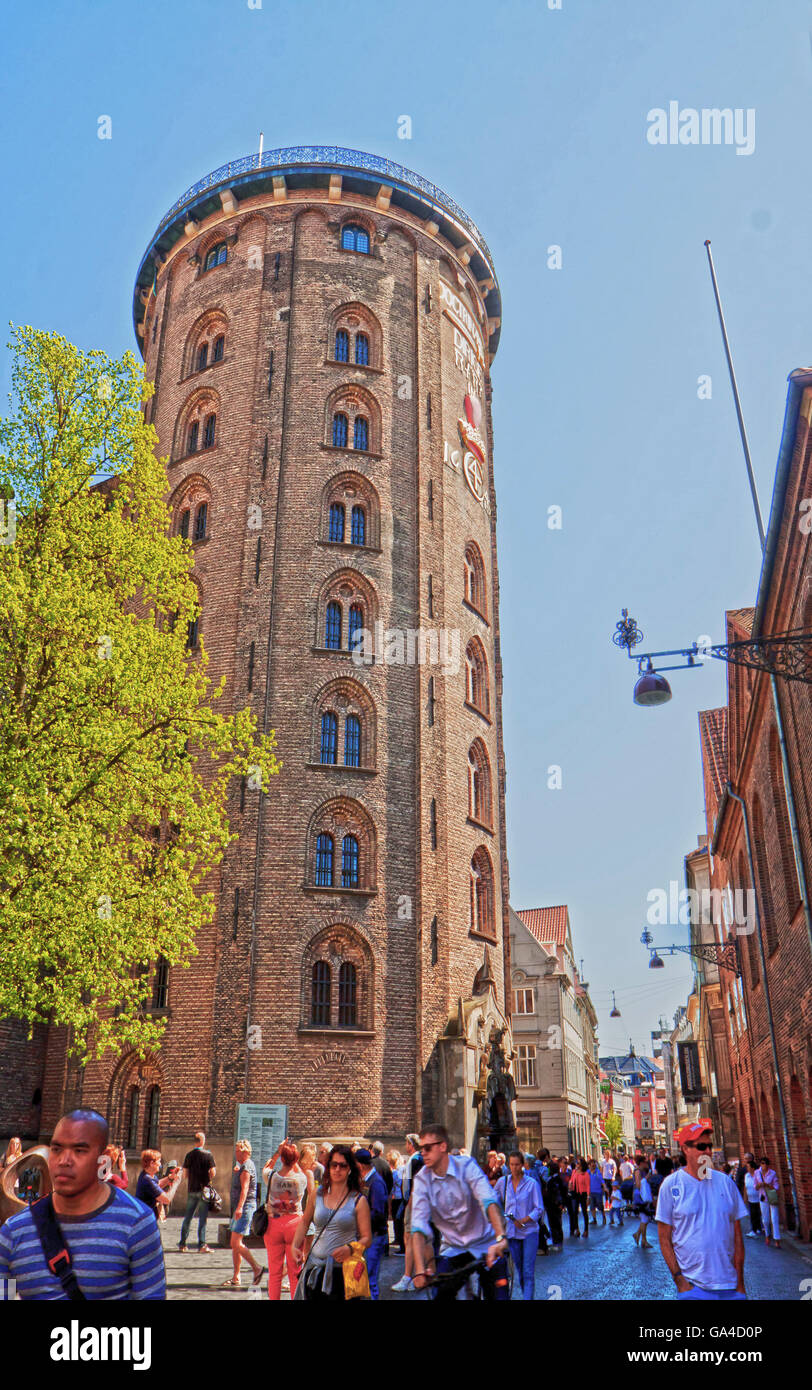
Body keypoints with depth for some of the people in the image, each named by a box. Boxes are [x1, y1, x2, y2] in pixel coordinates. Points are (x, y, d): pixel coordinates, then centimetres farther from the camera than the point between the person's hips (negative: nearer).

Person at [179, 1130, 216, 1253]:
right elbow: (213, 1173, -12)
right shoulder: (208, 1155, -8)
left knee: (187, 1217, 13)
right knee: (202, 1218, 0)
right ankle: (201, 1245, -1)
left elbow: (185, 1174, 5)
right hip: (204, 1189, -4)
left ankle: (182, 1244, 17)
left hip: (191, 1189, 4)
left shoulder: (189, 1155, 3)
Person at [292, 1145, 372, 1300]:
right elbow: (304, 1222, 22)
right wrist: (295, 1246, 9)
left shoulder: (359, 1201, -3)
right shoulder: (316, 1195, 6)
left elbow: (367, 1238, -3)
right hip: (315, 1268, 3)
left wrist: (350, 1248, -20)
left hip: (343, 1269, -3)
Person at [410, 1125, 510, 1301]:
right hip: (452, 1248, 2)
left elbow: (489, 1200, -30)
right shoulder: (422, 1179, -9)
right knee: (441, 1296, -12)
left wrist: (501, 1238, -46)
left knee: (497, 1297, -11)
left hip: (484, 1245, -2)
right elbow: (418, 1226, -17)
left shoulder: (466, 1165, -16)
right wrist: (420, 1270, -30)